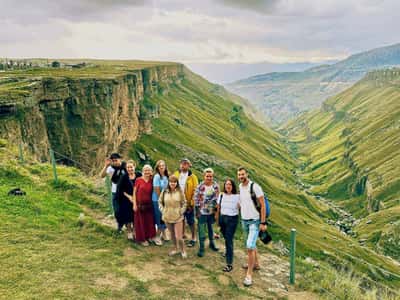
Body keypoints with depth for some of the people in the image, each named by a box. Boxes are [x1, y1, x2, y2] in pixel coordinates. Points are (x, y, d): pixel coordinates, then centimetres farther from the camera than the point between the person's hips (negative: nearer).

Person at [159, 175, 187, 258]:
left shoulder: (180, 191, -8)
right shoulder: (164, 191, -3)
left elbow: (184, 203, 0)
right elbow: (160, 201, 9)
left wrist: (181, 212, -6)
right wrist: (162, 210, 0)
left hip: (178, 217, -3)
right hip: (167, 217, 3)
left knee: (178, 236, -4)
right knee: (172, 235, 17)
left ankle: (183, 250, 19)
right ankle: (175, 249, 37)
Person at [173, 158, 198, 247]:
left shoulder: (192, 177, -10)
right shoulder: (176, 174, 1)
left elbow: (195, 190, -12)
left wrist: (192, 202, -16)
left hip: (188, 203, -4)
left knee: (190, 221, 6)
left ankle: (193, 238, 19)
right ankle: (182, 234, 37)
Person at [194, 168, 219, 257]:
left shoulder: (216, 186, -6)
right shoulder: (199, 187, -14)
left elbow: (218, 199, 3)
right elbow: (196, 200, -8)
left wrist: (217, 211, 3)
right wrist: (197, 212, -7)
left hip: (212, 212, 3)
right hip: (202, 213, -3)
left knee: (211, 228, 21)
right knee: (201, 231, 2)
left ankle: (212, 243, 40)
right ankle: (201, 248, 14)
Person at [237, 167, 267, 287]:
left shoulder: (255, 187, -17)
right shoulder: (240, 187, 3)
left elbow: (263, 205, -15)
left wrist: (263, 222, -17)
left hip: (255, 221, -7)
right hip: (244, 220, 7)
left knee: (250, 246, -15)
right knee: (250, 244, 20)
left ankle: (249, 275, -5)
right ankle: (255, 264, 42)